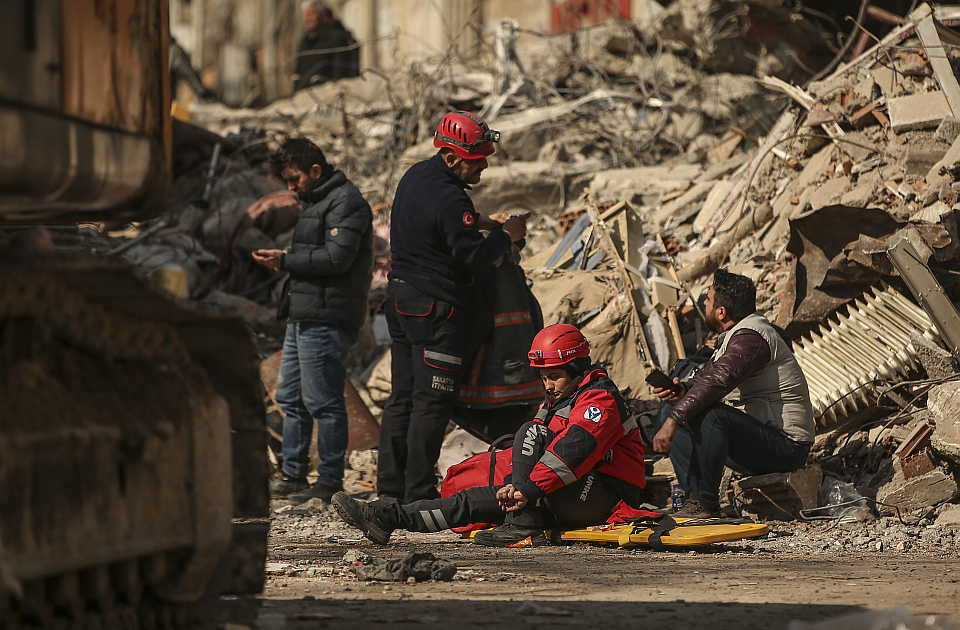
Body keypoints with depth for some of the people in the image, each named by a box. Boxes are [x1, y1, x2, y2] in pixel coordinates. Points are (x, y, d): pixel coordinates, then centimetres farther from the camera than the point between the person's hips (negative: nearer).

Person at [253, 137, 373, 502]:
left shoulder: (345, 202, -10)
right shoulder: (317, 202, 22)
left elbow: (337, 256, -20)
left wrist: (287, 261, -14)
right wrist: (285, 261, 7)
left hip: (326, 318, -11)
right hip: (303, 317, 11)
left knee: (322, 401, -8)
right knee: (290, 398, 13)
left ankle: (330, 483, -3)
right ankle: (292, 476, 20)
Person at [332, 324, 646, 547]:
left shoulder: (600, 399, -11)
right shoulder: (556, 400, 21)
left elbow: (574, 449, -28)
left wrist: (528, 488, -36)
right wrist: (516, 486, -3)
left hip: (608, 494, -9)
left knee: (531, 433, -23)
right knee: (477, 499, -4)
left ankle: (523, 530, -28)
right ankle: (388, 517, -10)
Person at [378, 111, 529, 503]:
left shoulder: (415, 176, 10)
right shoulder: (449, 199, -21)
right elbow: (473, 258, -19)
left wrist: (481, 223, 14)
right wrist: (507, 236, -4)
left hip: (401, 295, 10)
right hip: (434, 307, -10)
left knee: (403, 397, 13)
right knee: (433, 401, -5)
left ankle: (390, 488, 14)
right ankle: (418, 495, -5)